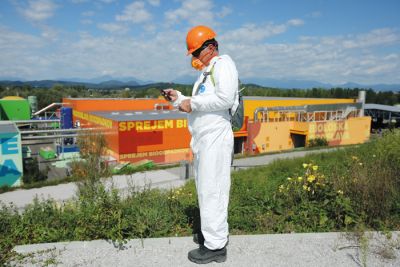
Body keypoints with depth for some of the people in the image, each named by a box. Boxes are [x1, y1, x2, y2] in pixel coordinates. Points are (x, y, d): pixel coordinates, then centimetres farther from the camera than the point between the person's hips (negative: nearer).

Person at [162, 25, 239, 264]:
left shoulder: (223, 63, -4)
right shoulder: (207, 72, 25)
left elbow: (225, 98, -21)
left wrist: (192, 103, -13)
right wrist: (178, 98, 12)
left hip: (215, 139, -10)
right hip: (204, 140, 10)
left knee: (212, 190, -6)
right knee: (206, 189, 14)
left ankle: (216, 246, 4)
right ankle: (216, 233, 28)